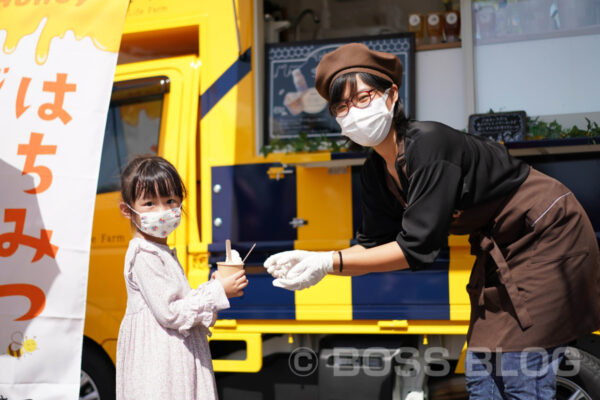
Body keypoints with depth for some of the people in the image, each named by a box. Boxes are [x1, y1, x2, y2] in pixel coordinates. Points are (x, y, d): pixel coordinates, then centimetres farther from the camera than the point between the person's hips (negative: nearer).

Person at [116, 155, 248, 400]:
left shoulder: (162, 252, 16)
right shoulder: (145, 257, -15)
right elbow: (169, 313, -20)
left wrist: (212, 287, 5)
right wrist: (217, 293, -14)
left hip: (177, 359, 9)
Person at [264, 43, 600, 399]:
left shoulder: (429, 144, -29)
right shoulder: (376, 172, -3)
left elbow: (417, 246, -30)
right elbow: (375, 245, 0)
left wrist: (329, 263, -31)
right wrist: (311, 260, -15)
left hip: (546, 234, -8)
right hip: (502, 252, 8)